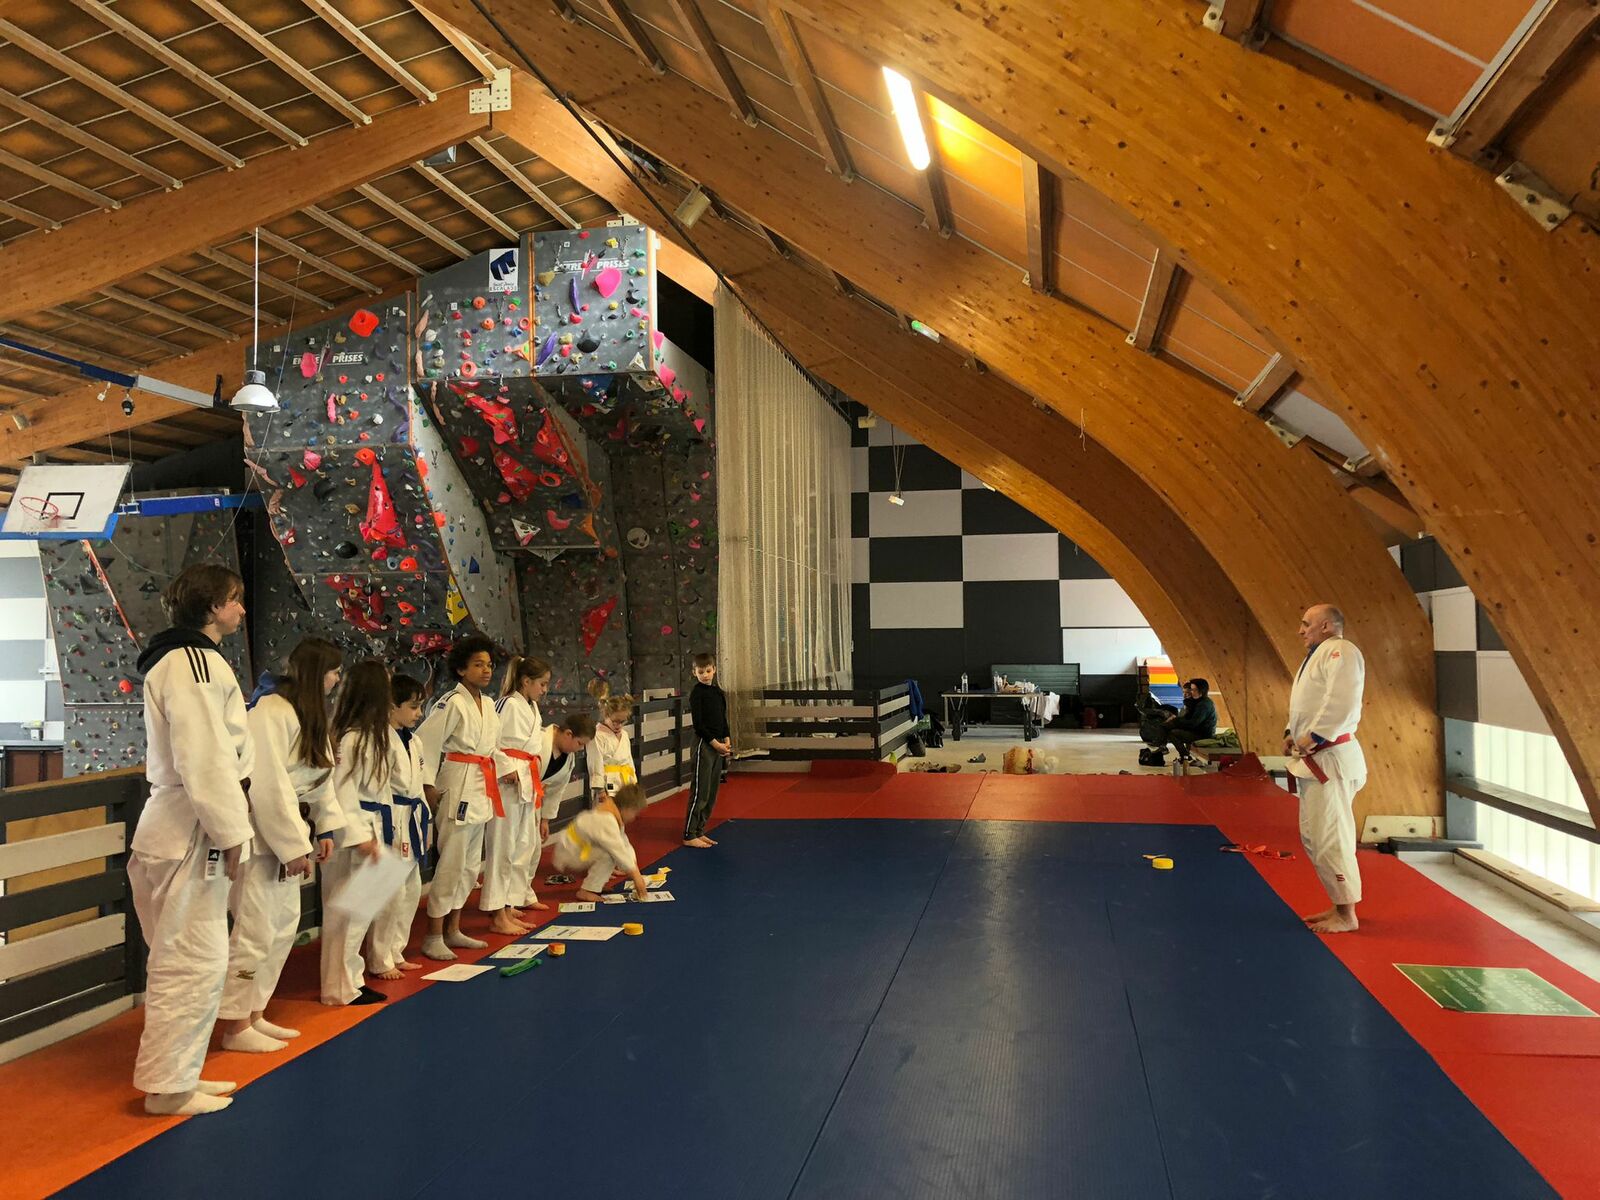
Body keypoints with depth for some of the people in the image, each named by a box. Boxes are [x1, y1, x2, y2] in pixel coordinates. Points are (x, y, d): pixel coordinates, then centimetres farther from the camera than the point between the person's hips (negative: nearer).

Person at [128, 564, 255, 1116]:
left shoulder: (193, 660, 15)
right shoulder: (193, 663, -18)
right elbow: (204, 760, -23)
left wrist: (229, 821, 17)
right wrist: (231, 832, -16)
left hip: (183, 830, 11)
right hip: (191, 835, -11)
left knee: (186, 960, 18)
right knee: (192, 963, -1)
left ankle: (177, 1073, 29)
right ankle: (167, 1084, 11)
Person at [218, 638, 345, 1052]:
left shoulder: (309, 715, 11)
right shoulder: (271, 714, -21)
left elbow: (322, 774, 15)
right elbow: (269, 786, -24)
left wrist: (327, 827, 6)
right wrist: (295, 847, -22)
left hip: (285, 830, 10)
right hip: (259, 835, -10)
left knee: (284, 924, 15)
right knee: (256, 930, -4)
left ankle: (255, 1014, 27)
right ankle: (235, 1026, 8)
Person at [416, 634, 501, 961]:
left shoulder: (488, 705, 11)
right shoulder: (452, 703, -14)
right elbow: (424, 742, -16)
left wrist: (506, 771, 8)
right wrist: (427, 786, -17)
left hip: (482, 790, 9)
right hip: (458, 787, -9)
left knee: (470, 864, 15)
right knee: (452, 863, -6)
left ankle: (453, 930, 26)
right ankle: (433, 937, 4)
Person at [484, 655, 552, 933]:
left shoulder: (531, 707, 15)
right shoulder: (508, 705, -14)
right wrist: (507, 768, -22)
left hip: (527, 784, 10)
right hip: (509, 783, -10)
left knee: (525, 847, 13)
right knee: (503, 847, -4)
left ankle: (509, 908, 23)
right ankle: (498, 916, 2)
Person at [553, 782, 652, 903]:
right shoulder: (606, 821, -29)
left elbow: (624, 843, 7)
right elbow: (619, 851, -31)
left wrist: (634, 869, 2)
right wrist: (636, 876, -28)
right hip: (568, 855, -10)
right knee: (609, 855, -27)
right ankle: (586, 892, -17)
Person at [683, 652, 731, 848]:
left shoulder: (718, 692, 12)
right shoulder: (697, 692, -9)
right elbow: (698, 723, -14)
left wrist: (727, 741, 4)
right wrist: (715, 743, -14)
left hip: (719, 745, 8)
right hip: (704, 744, -8)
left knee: (712, 792, 10)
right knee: (700, 791, -6)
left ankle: (699, 831, 18)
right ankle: (689, 835, 0)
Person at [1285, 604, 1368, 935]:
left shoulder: (1340, 651, -13)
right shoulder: (1317, 655, 19)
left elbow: (1342, 702, -25)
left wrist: (1314, 736, -21)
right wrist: (1292, 732, 12)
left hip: (1331, 759, -11)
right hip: (1315, 760, 11)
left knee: (1330, 839, -6)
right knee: (1313, 838, 16)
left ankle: (1346, 915, 5)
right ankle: (1339, 905, 27)